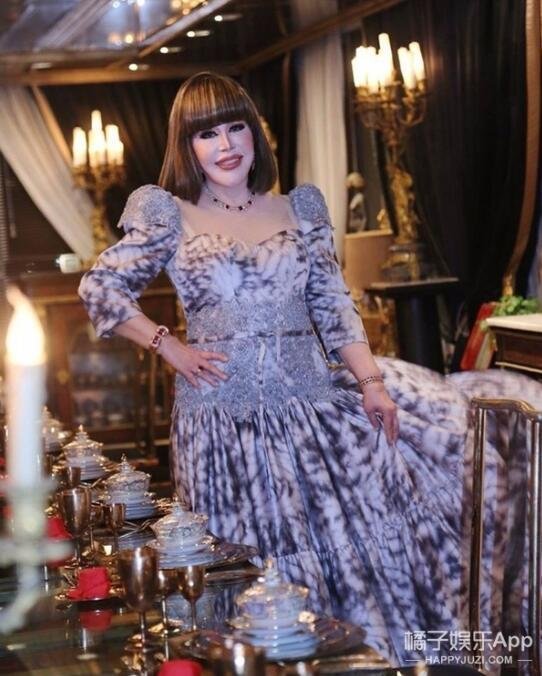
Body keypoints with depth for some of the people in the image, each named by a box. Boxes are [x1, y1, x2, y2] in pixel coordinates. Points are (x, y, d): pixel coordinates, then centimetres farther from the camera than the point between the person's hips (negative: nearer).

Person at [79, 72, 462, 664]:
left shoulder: (299, 209, 11)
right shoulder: (169, 217, 4)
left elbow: (335, 307, 9)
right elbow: (98, 288, 6)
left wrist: (371, 382, -2)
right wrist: (169, 347, 0)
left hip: (313, 402, 2)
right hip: (222, 415, -2)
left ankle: (383, 651, 8)